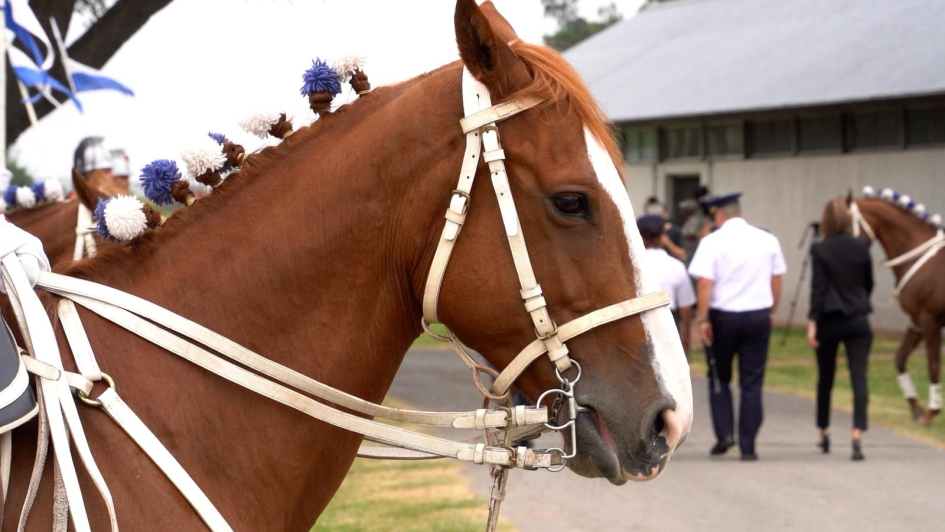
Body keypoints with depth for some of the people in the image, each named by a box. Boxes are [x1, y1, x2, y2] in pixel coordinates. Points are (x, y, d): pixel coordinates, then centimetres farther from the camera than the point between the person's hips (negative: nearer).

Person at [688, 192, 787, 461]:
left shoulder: (712, 242, -8)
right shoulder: (767, 240, 4)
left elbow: (704, 283, -14)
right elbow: (777, 281, 9)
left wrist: (702, 319, -8)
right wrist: (771, 312, 20)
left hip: (723, 317, -2)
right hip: (758, 317, 2)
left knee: (719, 378, 17)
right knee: (752, 384, 6)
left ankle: (724, 433, 5)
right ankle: (748, 447, 5)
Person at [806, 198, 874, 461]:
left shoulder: (820, 250, -7)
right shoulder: (861, 247, -1)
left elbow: (818, 288, -11)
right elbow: (869, 283, 9)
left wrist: (812, 323, -11)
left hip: (829, 320, -1)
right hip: (857, 321, 1)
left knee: (825, 378, 16)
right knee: (859, 378, -4)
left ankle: (824, 434, 29)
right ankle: (858, 434, -20)